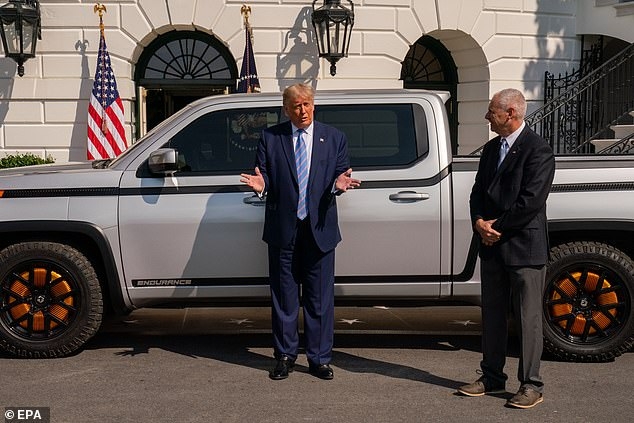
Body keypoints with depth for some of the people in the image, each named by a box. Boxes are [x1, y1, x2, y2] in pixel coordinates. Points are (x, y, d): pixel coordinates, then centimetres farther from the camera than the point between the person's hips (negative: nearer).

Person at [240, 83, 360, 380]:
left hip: (319, 228, 0)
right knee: (284, 296, 9)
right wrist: (260, 184, -18)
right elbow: (264, 177, 5)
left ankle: (319, 358, 17)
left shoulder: (334, 138, 8)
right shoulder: (270, 138, 6)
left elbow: (341, 175, 6)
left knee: (320, 298, 5)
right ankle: (285, 356, 22)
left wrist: (339, 184, -17)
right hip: (283, 229, 0)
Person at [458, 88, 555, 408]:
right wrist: (479, 223, -5)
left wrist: (496, 227, -13)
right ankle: (492, 378, 26)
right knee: (492, 314, 14)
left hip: (524, 248, -8)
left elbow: (531, 201, -18)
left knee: (527, 318, 1)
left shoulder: (538, 150, -11)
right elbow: (478, 192, 14)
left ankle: (531, 385, 12)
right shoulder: (491, 148, 14)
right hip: (492, 247, 8)